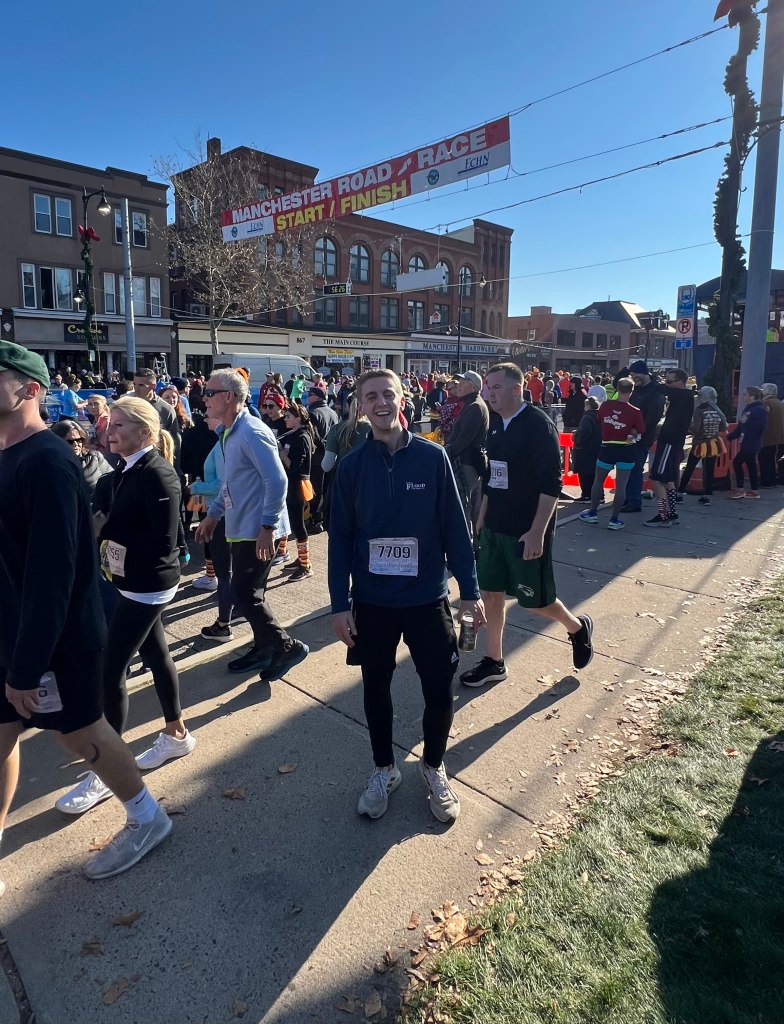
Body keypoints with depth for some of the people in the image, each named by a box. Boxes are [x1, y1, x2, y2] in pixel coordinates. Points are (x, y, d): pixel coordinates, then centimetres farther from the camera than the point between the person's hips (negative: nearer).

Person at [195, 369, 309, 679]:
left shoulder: (251, 432, -18)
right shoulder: (229, 433, 13)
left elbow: (277, 481, -24)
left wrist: (267, 527, -25)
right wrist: (213, 515, 22)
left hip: (257, 531, -10)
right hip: (240, 528, 10)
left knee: (245, 595, -7)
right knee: (248, 593, 16)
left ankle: (288, 647, 8)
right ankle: (264, 649, 30)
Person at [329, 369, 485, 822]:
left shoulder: (432, 457, -6)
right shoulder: (352, 465, -3)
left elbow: (455, 527, -3)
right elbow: (340, 538, 0)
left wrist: (470, 590, -3)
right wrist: (340, 603, -3)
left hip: (427, 597, -1)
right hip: (371, 601, 1)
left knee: (439, 690, 8)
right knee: (375, 688, 15)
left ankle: (434, 767, 36)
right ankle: (384, 770, 38)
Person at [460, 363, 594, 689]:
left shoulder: (538, 425, -16)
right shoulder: (496, 424, 6)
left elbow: (551, 485, -19)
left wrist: (537, 532, -23)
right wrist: (482, 520, 14)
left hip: (527, 531, -7)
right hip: (495, 527, 7)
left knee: (534, 599, 5)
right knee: (490, 592, 10)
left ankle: (578, 628, 34)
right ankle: (494, 662, 24)